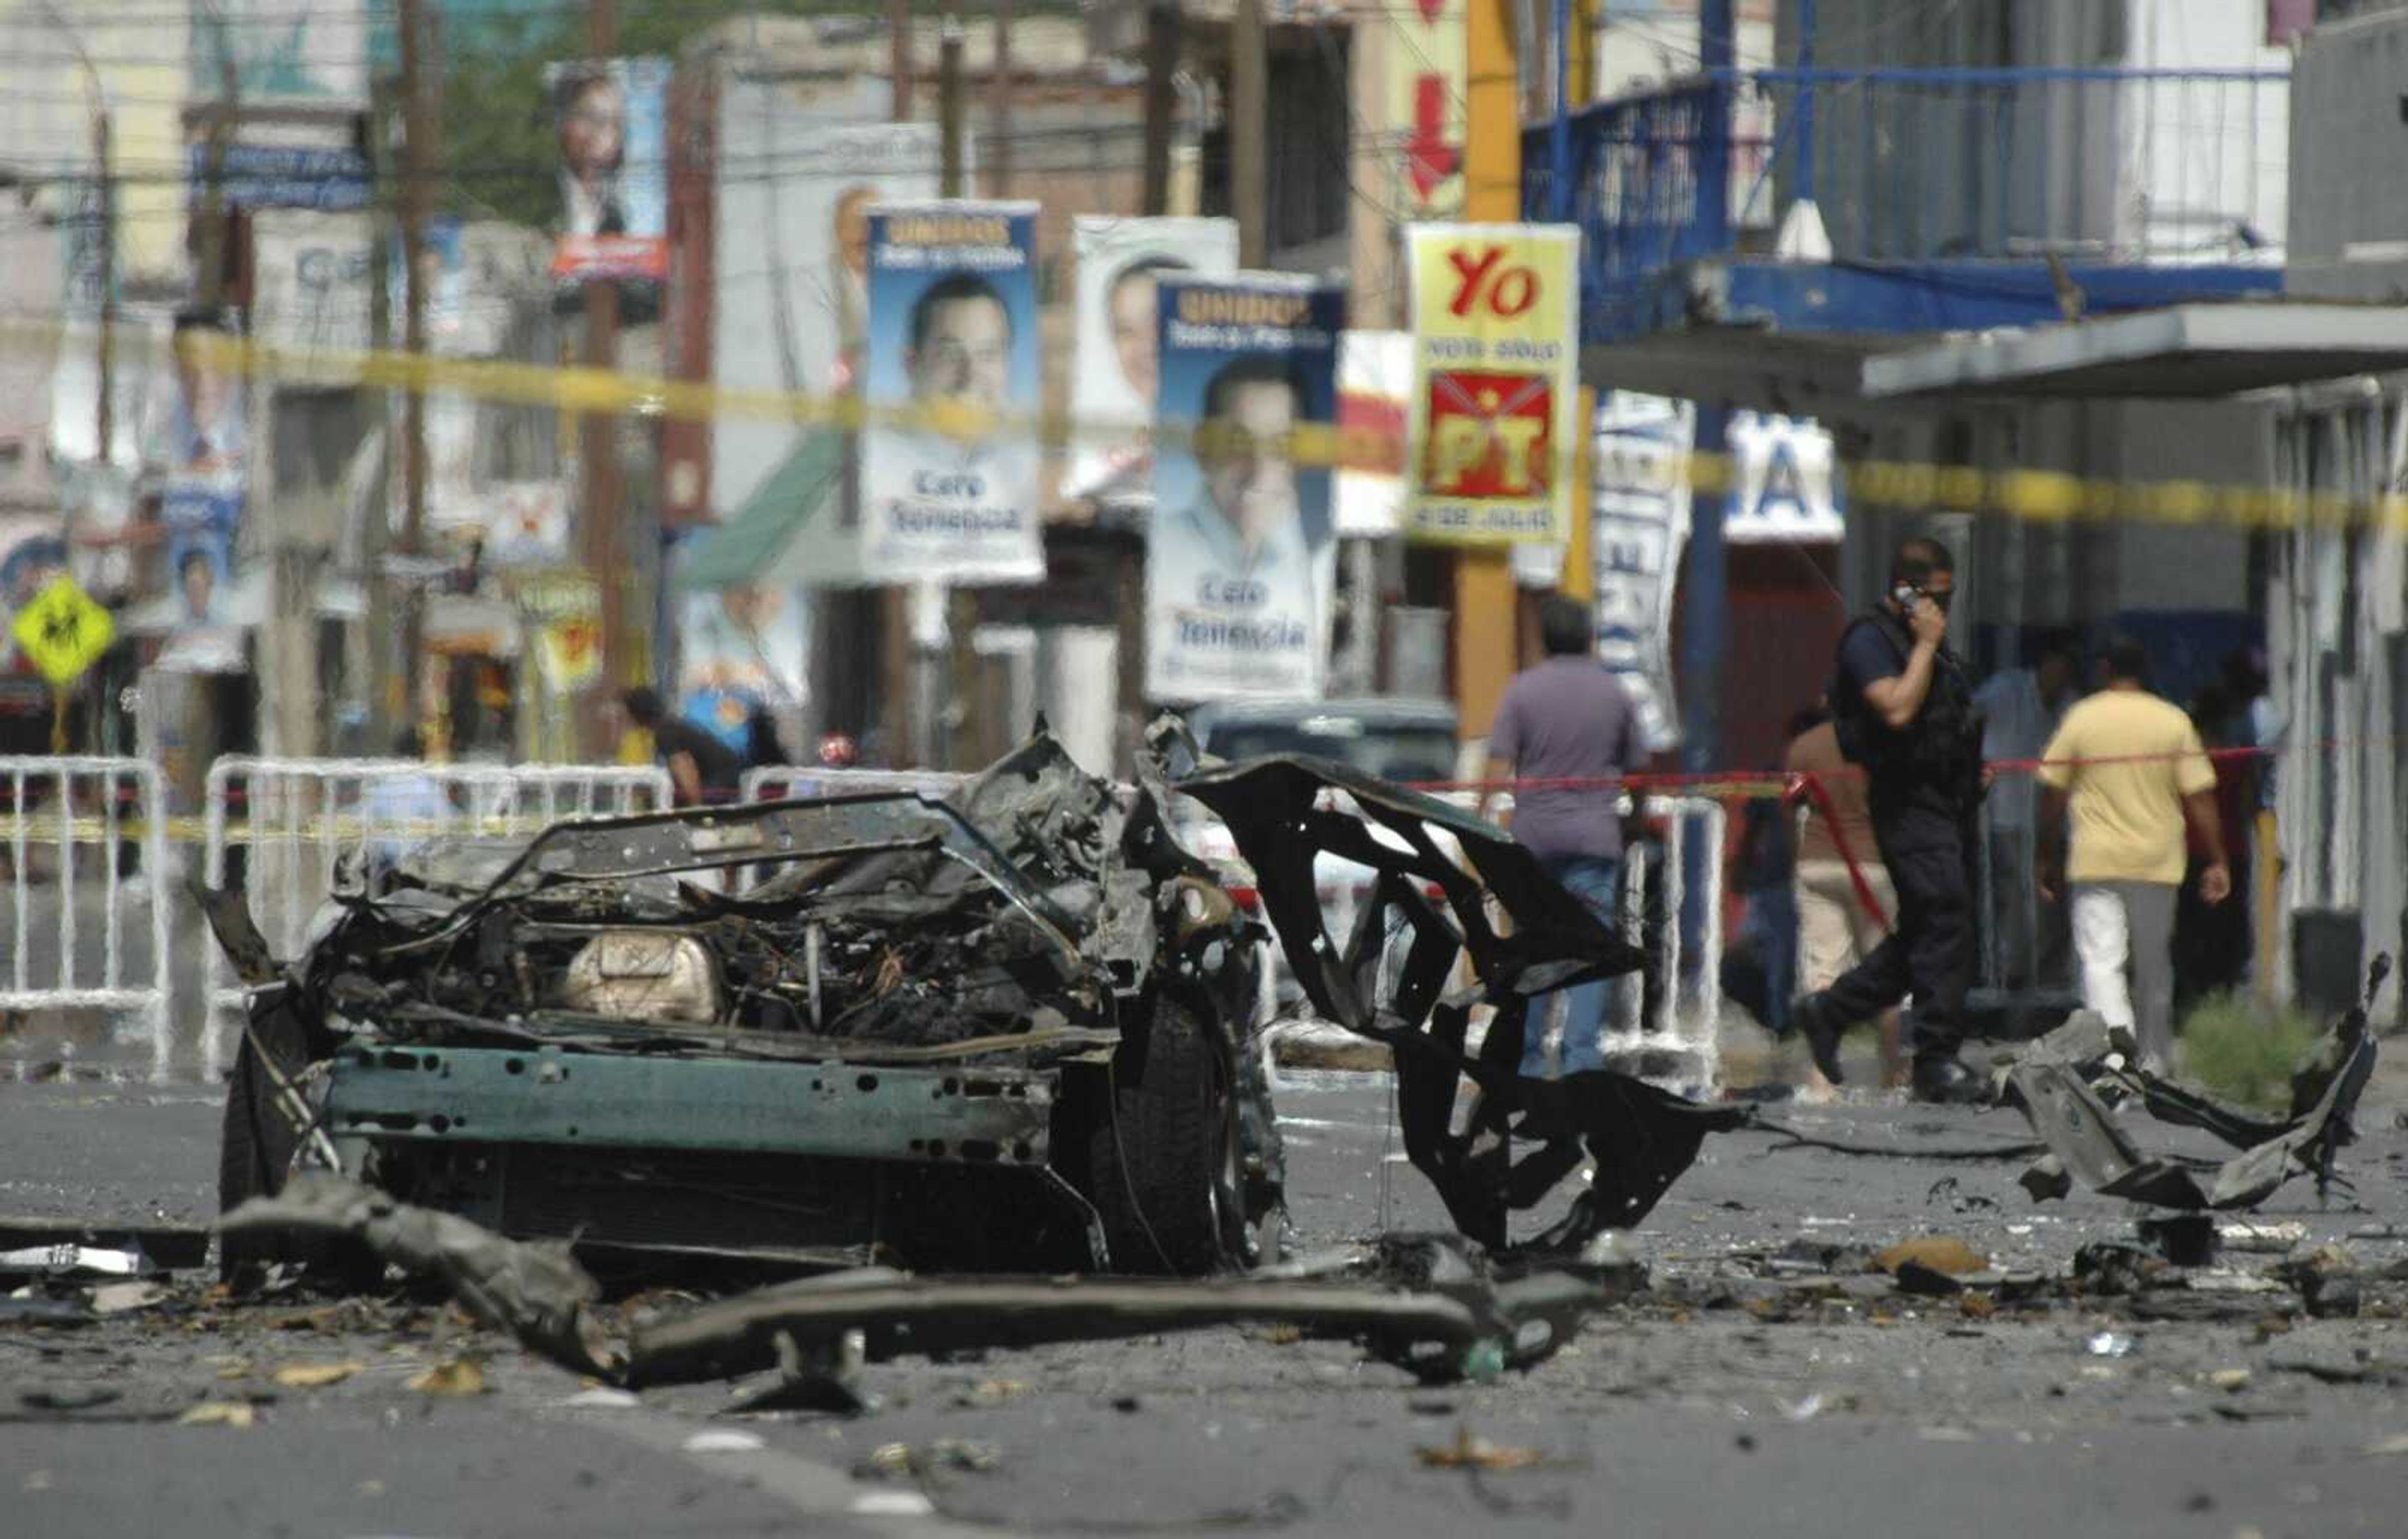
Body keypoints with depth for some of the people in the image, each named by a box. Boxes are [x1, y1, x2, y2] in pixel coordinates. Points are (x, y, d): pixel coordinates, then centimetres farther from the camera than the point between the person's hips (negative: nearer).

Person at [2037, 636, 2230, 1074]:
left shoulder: (2082, 718, 1)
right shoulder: (2174, 722, 1)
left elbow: (2054, 795, 4)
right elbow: (2198, 796, -1)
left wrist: (2049, 860, 15)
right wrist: (2217, 861, 4)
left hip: (2095, 862, -2)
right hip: (2157, 863, 2)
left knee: (2101, 964, -7)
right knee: (2154, 970, 13)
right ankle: (2153, 1063, 22)